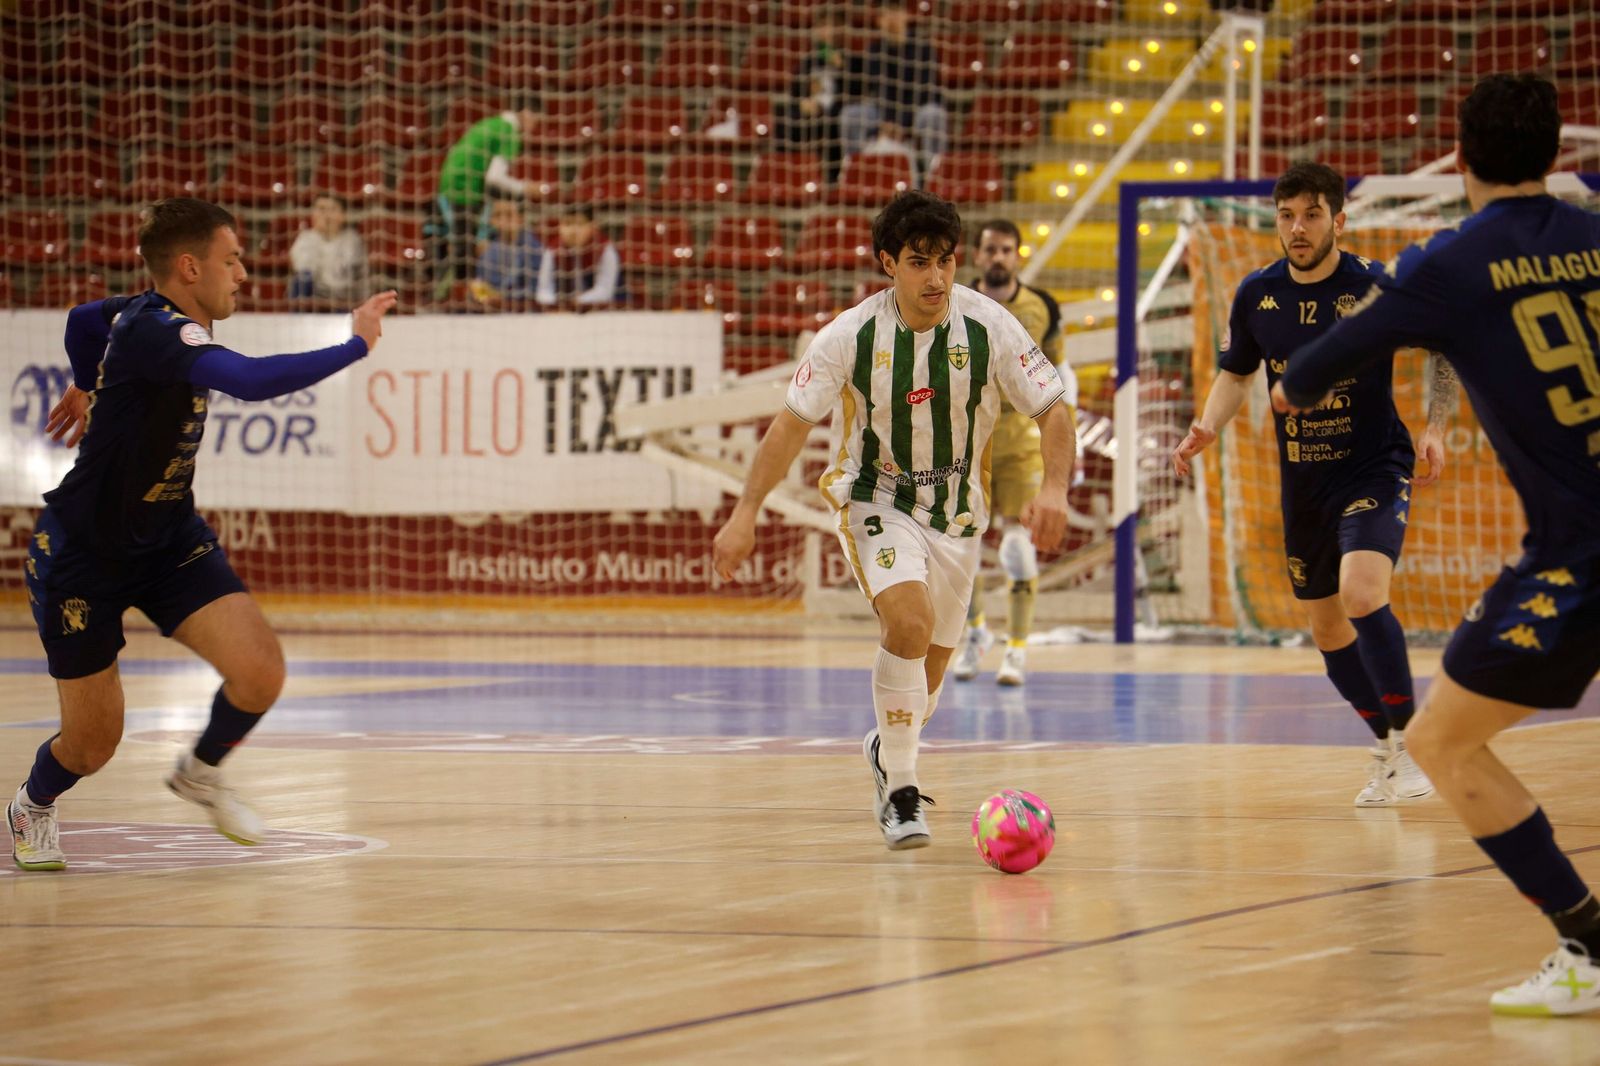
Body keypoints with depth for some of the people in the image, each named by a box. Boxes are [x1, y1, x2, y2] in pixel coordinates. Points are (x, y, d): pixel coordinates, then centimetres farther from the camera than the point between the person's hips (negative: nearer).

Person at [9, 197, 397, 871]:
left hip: (168, 538, 7)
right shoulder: (152, 331, -28)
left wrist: (88, 387, 42)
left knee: (260, 671, -14)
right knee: (93, 743, 5)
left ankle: (200, 771, 17)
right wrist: (358, 345, -38)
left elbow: (82, 319, 23)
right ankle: (33, 806, 40)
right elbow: (251, 380, -45)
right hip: (81, 555, -7)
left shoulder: (149, 314, 0)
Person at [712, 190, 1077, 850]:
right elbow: (793, 422, -7)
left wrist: (1055, 487, -25)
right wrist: (745, 514, -11)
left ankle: (888, 749, 44)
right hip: (877, 498, -3)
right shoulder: (850, 336, -16)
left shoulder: (990, 328, -14)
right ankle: (900, 789, -16)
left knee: (929, 665, 10)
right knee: (910, 620, -29)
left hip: (956, 510, 3)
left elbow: (1054, 407, -8)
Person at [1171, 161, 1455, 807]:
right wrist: (1207, 427, -4)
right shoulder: (1257, 295, -2)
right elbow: (1236, 372, 14)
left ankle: (1409, 743, -14)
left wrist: (1435, 430, -14)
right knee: (1326, 628, 11)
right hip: (1303, 482, 5)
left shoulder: (1377, 287, -13)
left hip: (1376, 469, -5)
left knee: (1361, 592, -28)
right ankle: (1387, 752, 30)